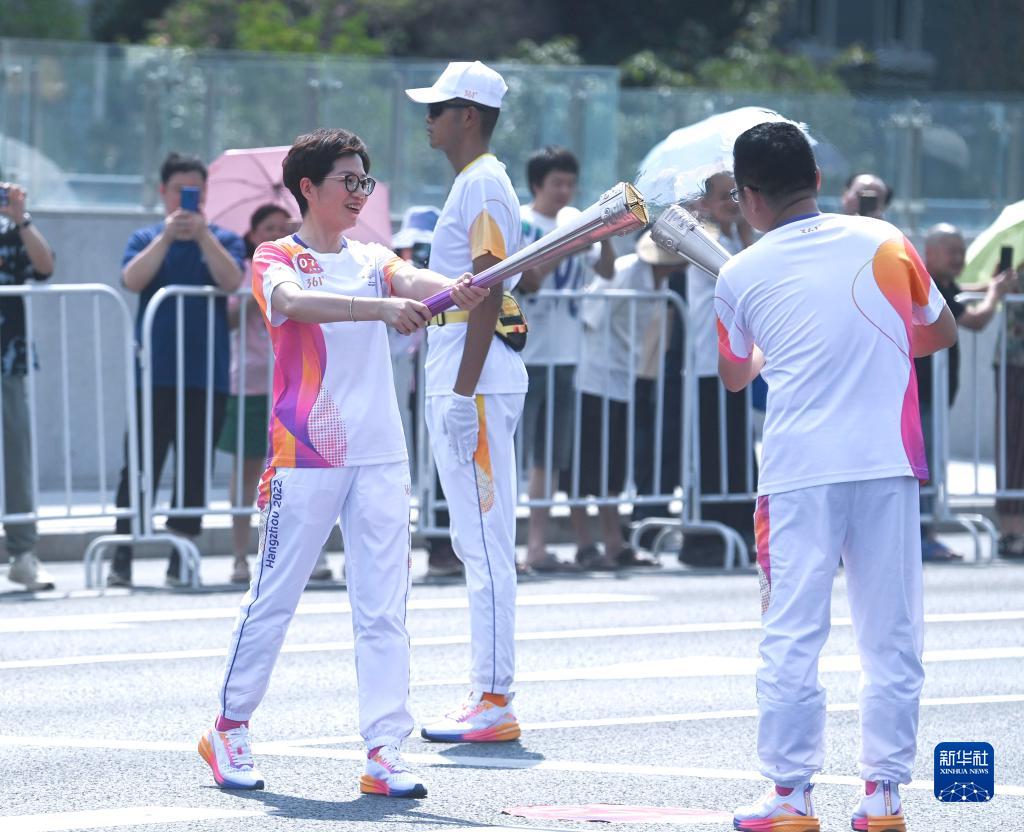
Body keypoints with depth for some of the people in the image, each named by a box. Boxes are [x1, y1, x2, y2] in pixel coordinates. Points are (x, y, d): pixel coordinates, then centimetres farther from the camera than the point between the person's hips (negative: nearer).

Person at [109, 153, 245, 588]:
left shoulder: (223, 240, 9)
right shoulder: (146, 239, 10)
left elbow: (231, 280, -10)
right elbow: (133, 280, -9)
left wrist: (202, 234, -17)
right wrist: (168, 236, -15)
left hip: (207, 376, 1)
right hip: (155, 372, -1)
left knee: (194, 470, 3)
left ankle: (180, 561, 9)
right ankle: (122, 561, -3)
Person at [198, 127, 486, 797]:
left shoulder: (372, 260, 15)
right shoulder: (277, 259, 1)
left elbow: (410, 281, -7)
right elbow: (294, 301, -22)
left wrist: (455, 289, -31)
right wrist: (382, 308, -37)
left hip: (381, 458, 4)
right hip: (305, 457, -4)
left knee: (384, 608, -2)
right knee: (274, 597, 2)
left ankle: (386, 753, -4)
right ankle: (230, 729, 18)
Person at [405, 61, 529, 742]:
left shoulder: (483, 185, -13)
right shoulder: (473, 183, 19)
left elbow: (488, 293, -19)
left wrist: (463, 392, -23)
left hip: (476, 385, -11)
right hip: (459, 384, 11)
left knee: (486, 543, -10)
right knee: (477, 544, 12)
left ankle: (495, 702, -9)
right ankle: (488, 696, 15)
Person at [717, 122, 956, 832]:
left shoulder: (741, 277, 2)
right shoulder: (884, 243, 3)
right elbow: (943, 332, 18)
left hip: (799, 473, -1)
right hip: (887, 464, 1)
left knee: (792, 638, 3)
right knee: (891, 638, 7)